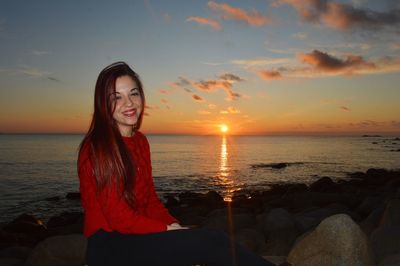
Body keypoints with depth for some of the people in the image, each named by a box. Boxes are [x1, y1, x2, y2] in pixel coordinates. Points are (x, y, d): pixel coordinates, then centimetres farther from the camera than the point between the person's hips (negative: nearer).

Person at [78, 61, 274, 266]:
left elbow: (150, 198, 8)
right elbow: (119, 218, -18)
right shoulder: (97, 147, -16)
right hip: (109, 245, -6)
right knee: (212, 242, -22)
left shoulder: (140, 141, 8)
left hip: (138, 236, 7)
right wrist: (170, 229, -15)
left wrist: (175, 226, -7)